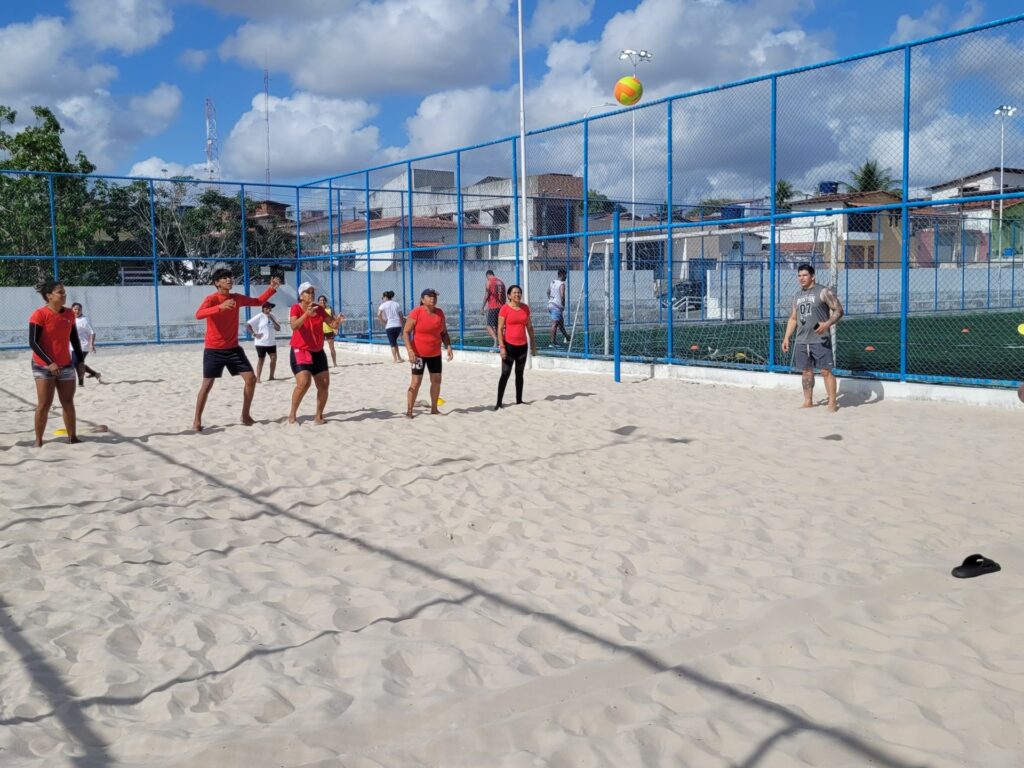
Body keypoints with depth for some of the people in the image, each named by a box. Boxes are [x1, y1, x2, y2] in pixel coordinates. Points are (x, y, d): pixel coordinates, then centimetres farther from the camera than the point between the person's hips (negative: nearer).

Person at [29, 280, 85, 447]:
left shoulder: (70, 314, 5)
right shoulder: (39, 314, -12)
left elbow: (75, 340, 14)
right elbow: (33, 342, -15)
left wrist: (80, 361, 9)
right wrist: (49, 362, -22)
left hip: (66, 366, 5)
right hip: (44, 366, -5)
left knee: (68, 403, 7)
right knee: (44, 404, -4)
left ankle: (72, 437, 14)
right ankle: (38, 441, 6)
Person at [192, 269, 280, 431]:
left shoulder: (237, 298, 3)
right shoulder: (211, 299, -15)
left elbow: (258, 302, 16)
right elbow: (198, 315, -32)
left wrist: (272, 289, 2)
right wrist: (220, 307, -45)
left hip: (233, 348, 6)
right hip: (214, 350, -5)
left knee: (251, 378, 1)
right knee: (207, 384, -2)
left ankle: (245, 415, 15)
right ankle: (197, 420, 9)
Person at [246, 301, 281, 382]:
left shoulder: (272, 317, 8)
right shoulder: (259, 317, -7)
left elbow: (278, 329, 4)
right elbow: (247, 325, -11)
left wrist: (272, 320, -7)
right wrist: (254, 334, -15)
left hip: (271, 342, 5)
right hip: (261, 342, -5)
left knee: (274, 358, 0)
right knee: (261, 360, 0)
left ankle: (271, 377, 10)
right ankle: (258, 378, 5)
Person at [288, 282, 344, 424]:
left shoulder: (319, 308, 2)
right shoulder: (296, 308, -12)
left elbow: (333, 325, 2)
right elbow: (294, 326, -29)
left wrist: (338, 320, -21)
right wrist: (306, 314, -44)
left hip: (318, 352, 6)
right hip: (300, 351, -6)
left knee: (324, 385, 2)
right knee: (303, 383, -22)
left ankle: (319, 415, 17)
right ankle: (292, 414, -6)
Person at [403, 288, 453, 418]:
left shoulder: (439, 313, 4)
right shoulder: (416, 313, -13)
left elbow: (444, 333, 12)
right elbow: (405, 332, -13)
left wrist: (448, 347, -2)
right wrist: (410, 350, -22)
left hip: (435, 354, 6)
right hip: (419, 354, -6)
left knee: (436, 380, 9)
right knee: (416, 382, -5)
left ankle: (434, 408, 22)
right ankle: (409, 410, 3)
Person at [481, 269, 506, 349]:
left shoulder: (489, 282, -4)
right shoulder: (501, 282, 14)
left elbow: (486, 295, -9)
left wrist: (482, 307, -3)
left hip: (492, 307, -6)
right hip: (501, 307, 6)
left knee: (489, 326, -5)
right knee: (497, 326, 13)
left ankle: (496, 340, -27)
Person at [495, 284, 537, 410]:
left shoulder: (525, 308, 7)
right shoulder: (505, 309, -8)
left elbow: (529, 327, 14)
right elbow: (500, 329, -10)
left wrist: (533, 343, 13)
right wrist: (501, 346, -16)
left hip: (522, 345, 5)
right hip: (509, 345, -5)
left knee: (519, 374, 13)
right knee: (505, 374, -7)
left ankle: (519, 400, 22)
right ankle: (499, 403, -4)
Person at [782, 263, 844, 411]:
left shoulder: (823, 292, -4)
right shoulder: (797, 296, 16)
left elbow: (838, 310, -8)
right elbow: (793, 318, 21)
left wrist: (827, 324, -24)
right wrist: (786, 338, 13)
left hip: (820, 340, -6)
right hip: (802, 341, 6)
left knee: (826, 370, -7)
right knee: (806, 371, 10)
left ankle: (832, 402, -2)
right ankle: (808, 401, 18)